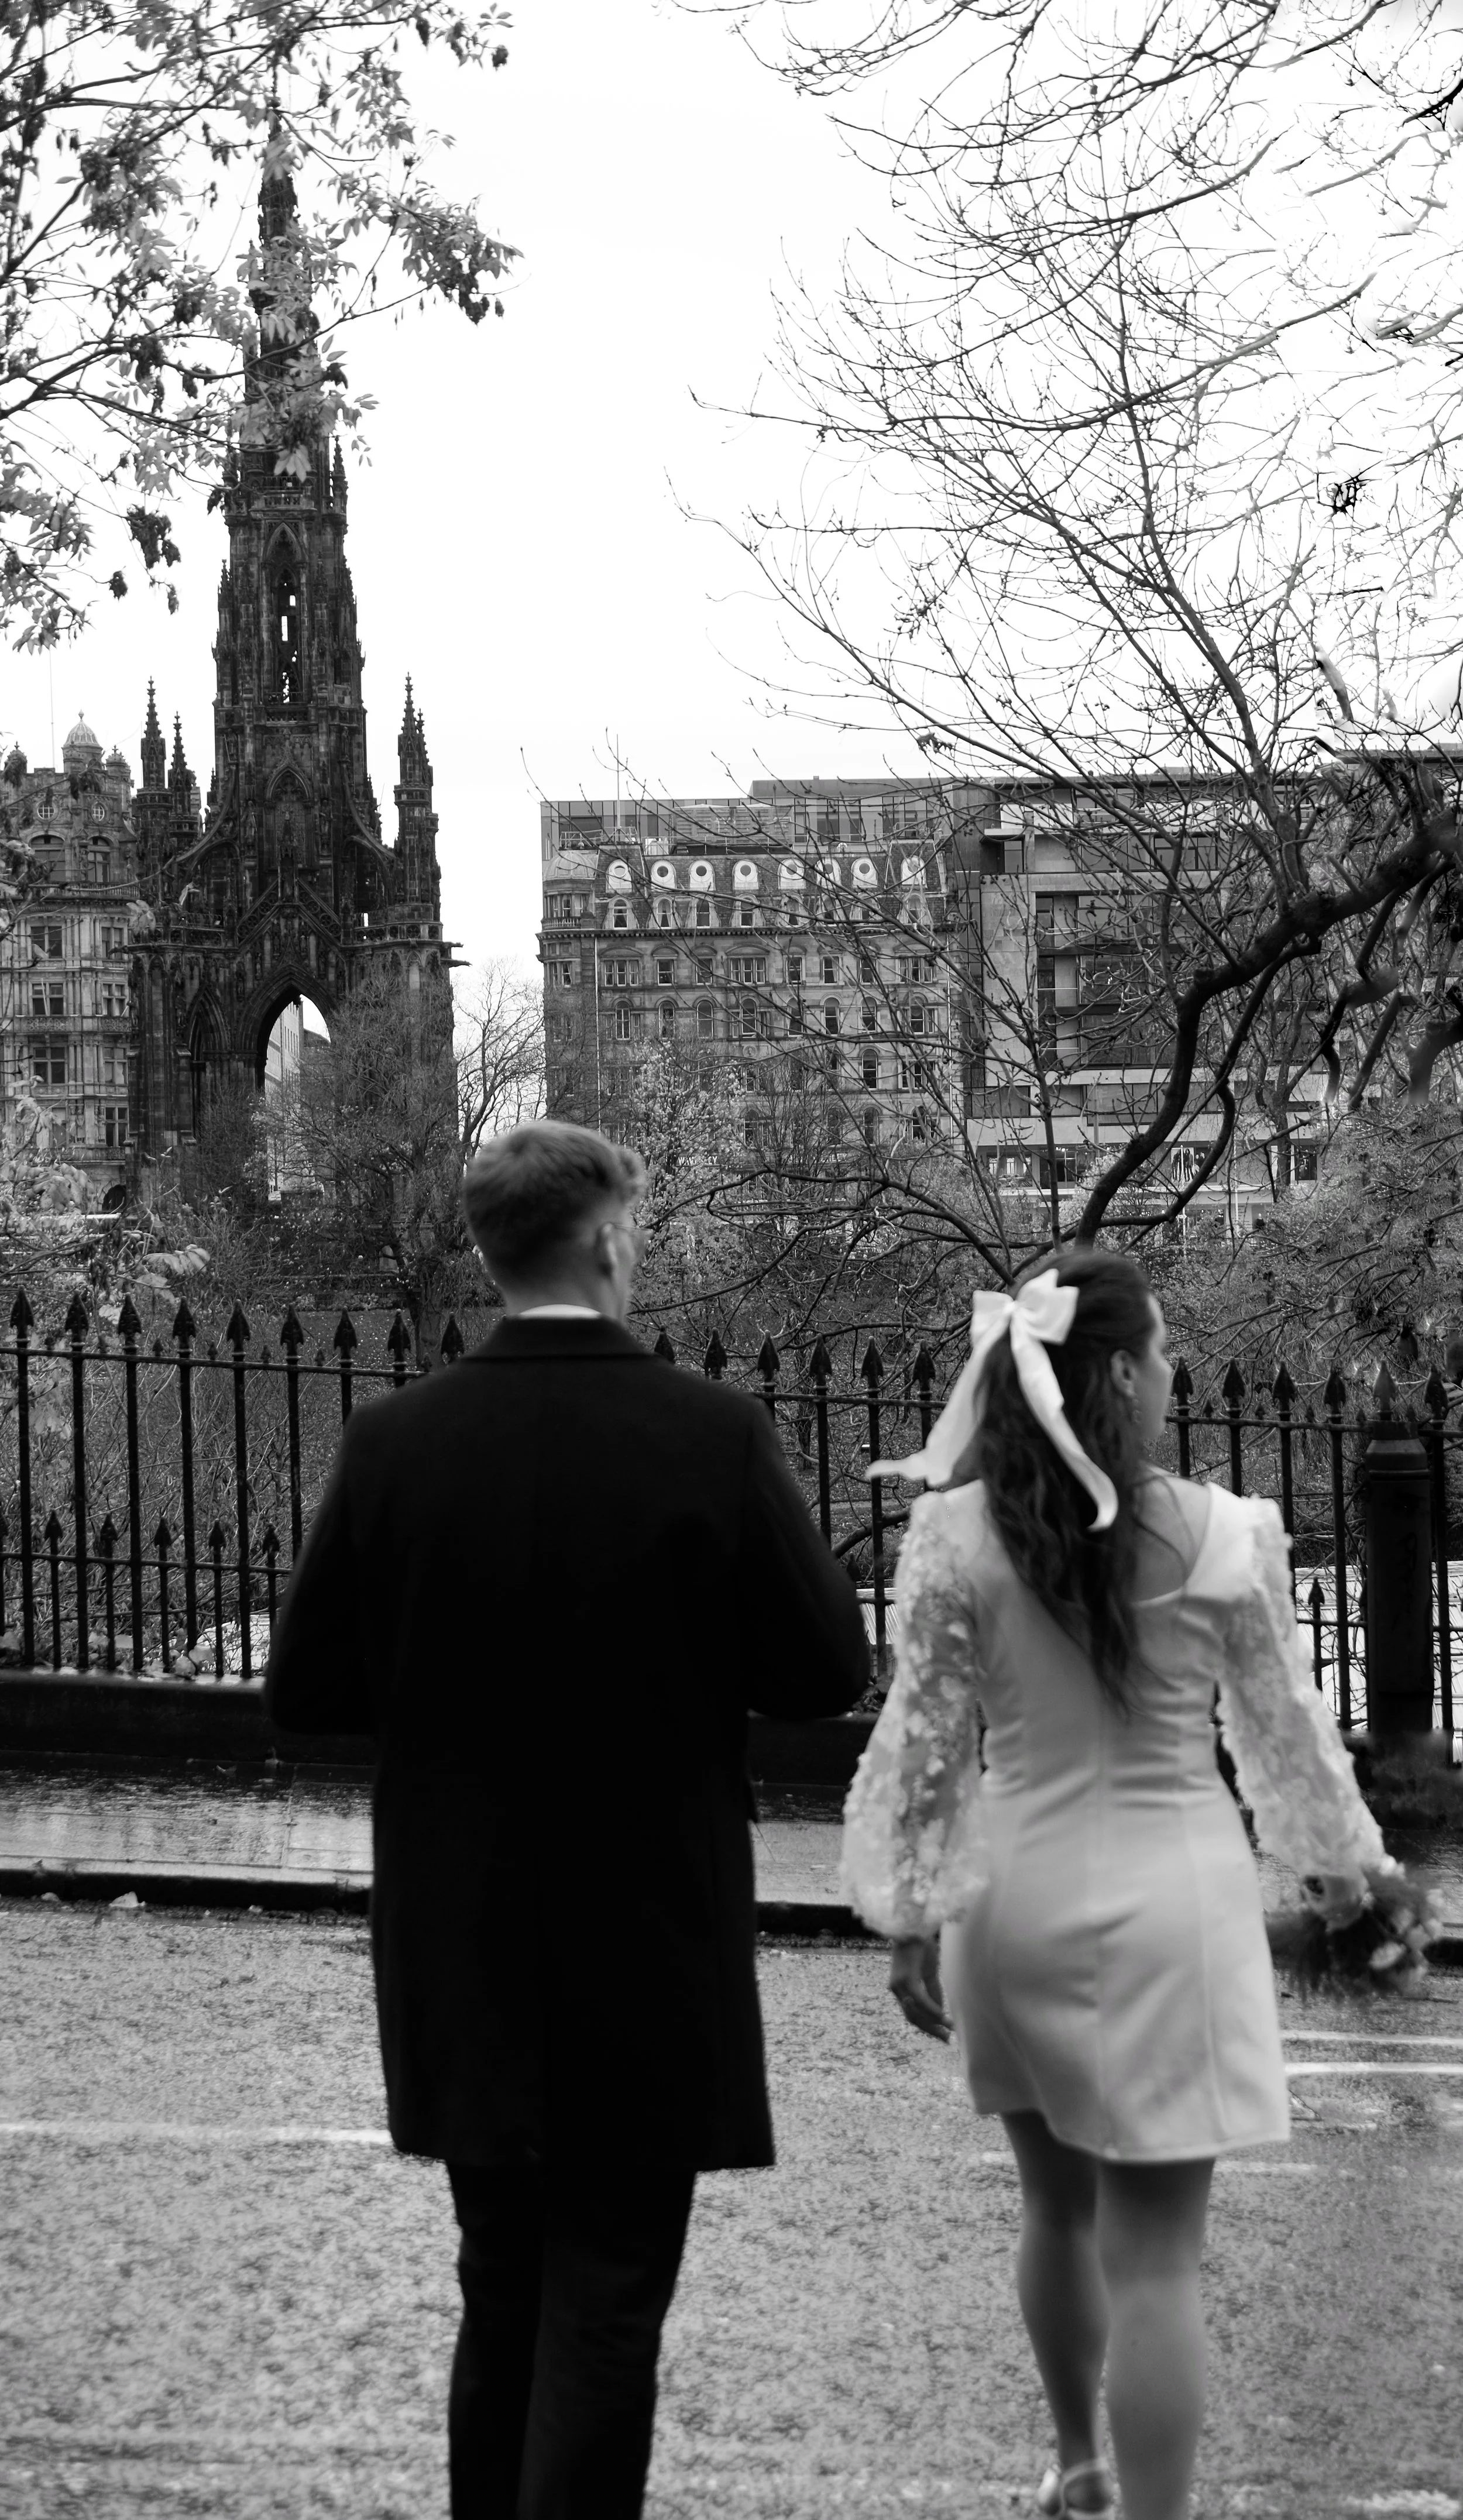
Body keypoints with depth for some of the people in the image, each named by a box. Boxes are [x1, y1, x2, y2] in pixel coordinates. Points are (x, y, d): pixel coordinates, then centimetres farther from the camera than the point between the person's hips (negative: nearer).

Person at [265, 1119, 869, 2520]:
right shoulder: (713, 1437, -14)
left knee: (502, 2300, 21)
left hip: (462, 1968, 3)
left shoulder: (393, 1444, -7)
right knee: (604, 2318, 7)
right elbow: (828, 1672, -9)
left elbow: (301, 1696, -3)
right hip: (650, 1964, -3)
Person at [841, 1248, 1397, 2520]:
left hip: (1018, 1897, 3)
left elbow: (926, 1744, -4)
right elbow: (1284, 1725, 3)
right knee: (1152, 2252, 3)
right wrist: (1343, 1854, 20)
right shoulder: (1222, 1536, -11)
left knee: (1058, 2205, 23)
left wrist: (912, 1914, 7)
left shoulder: (955, 1535, -9)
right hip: (1163, 1900, -3)